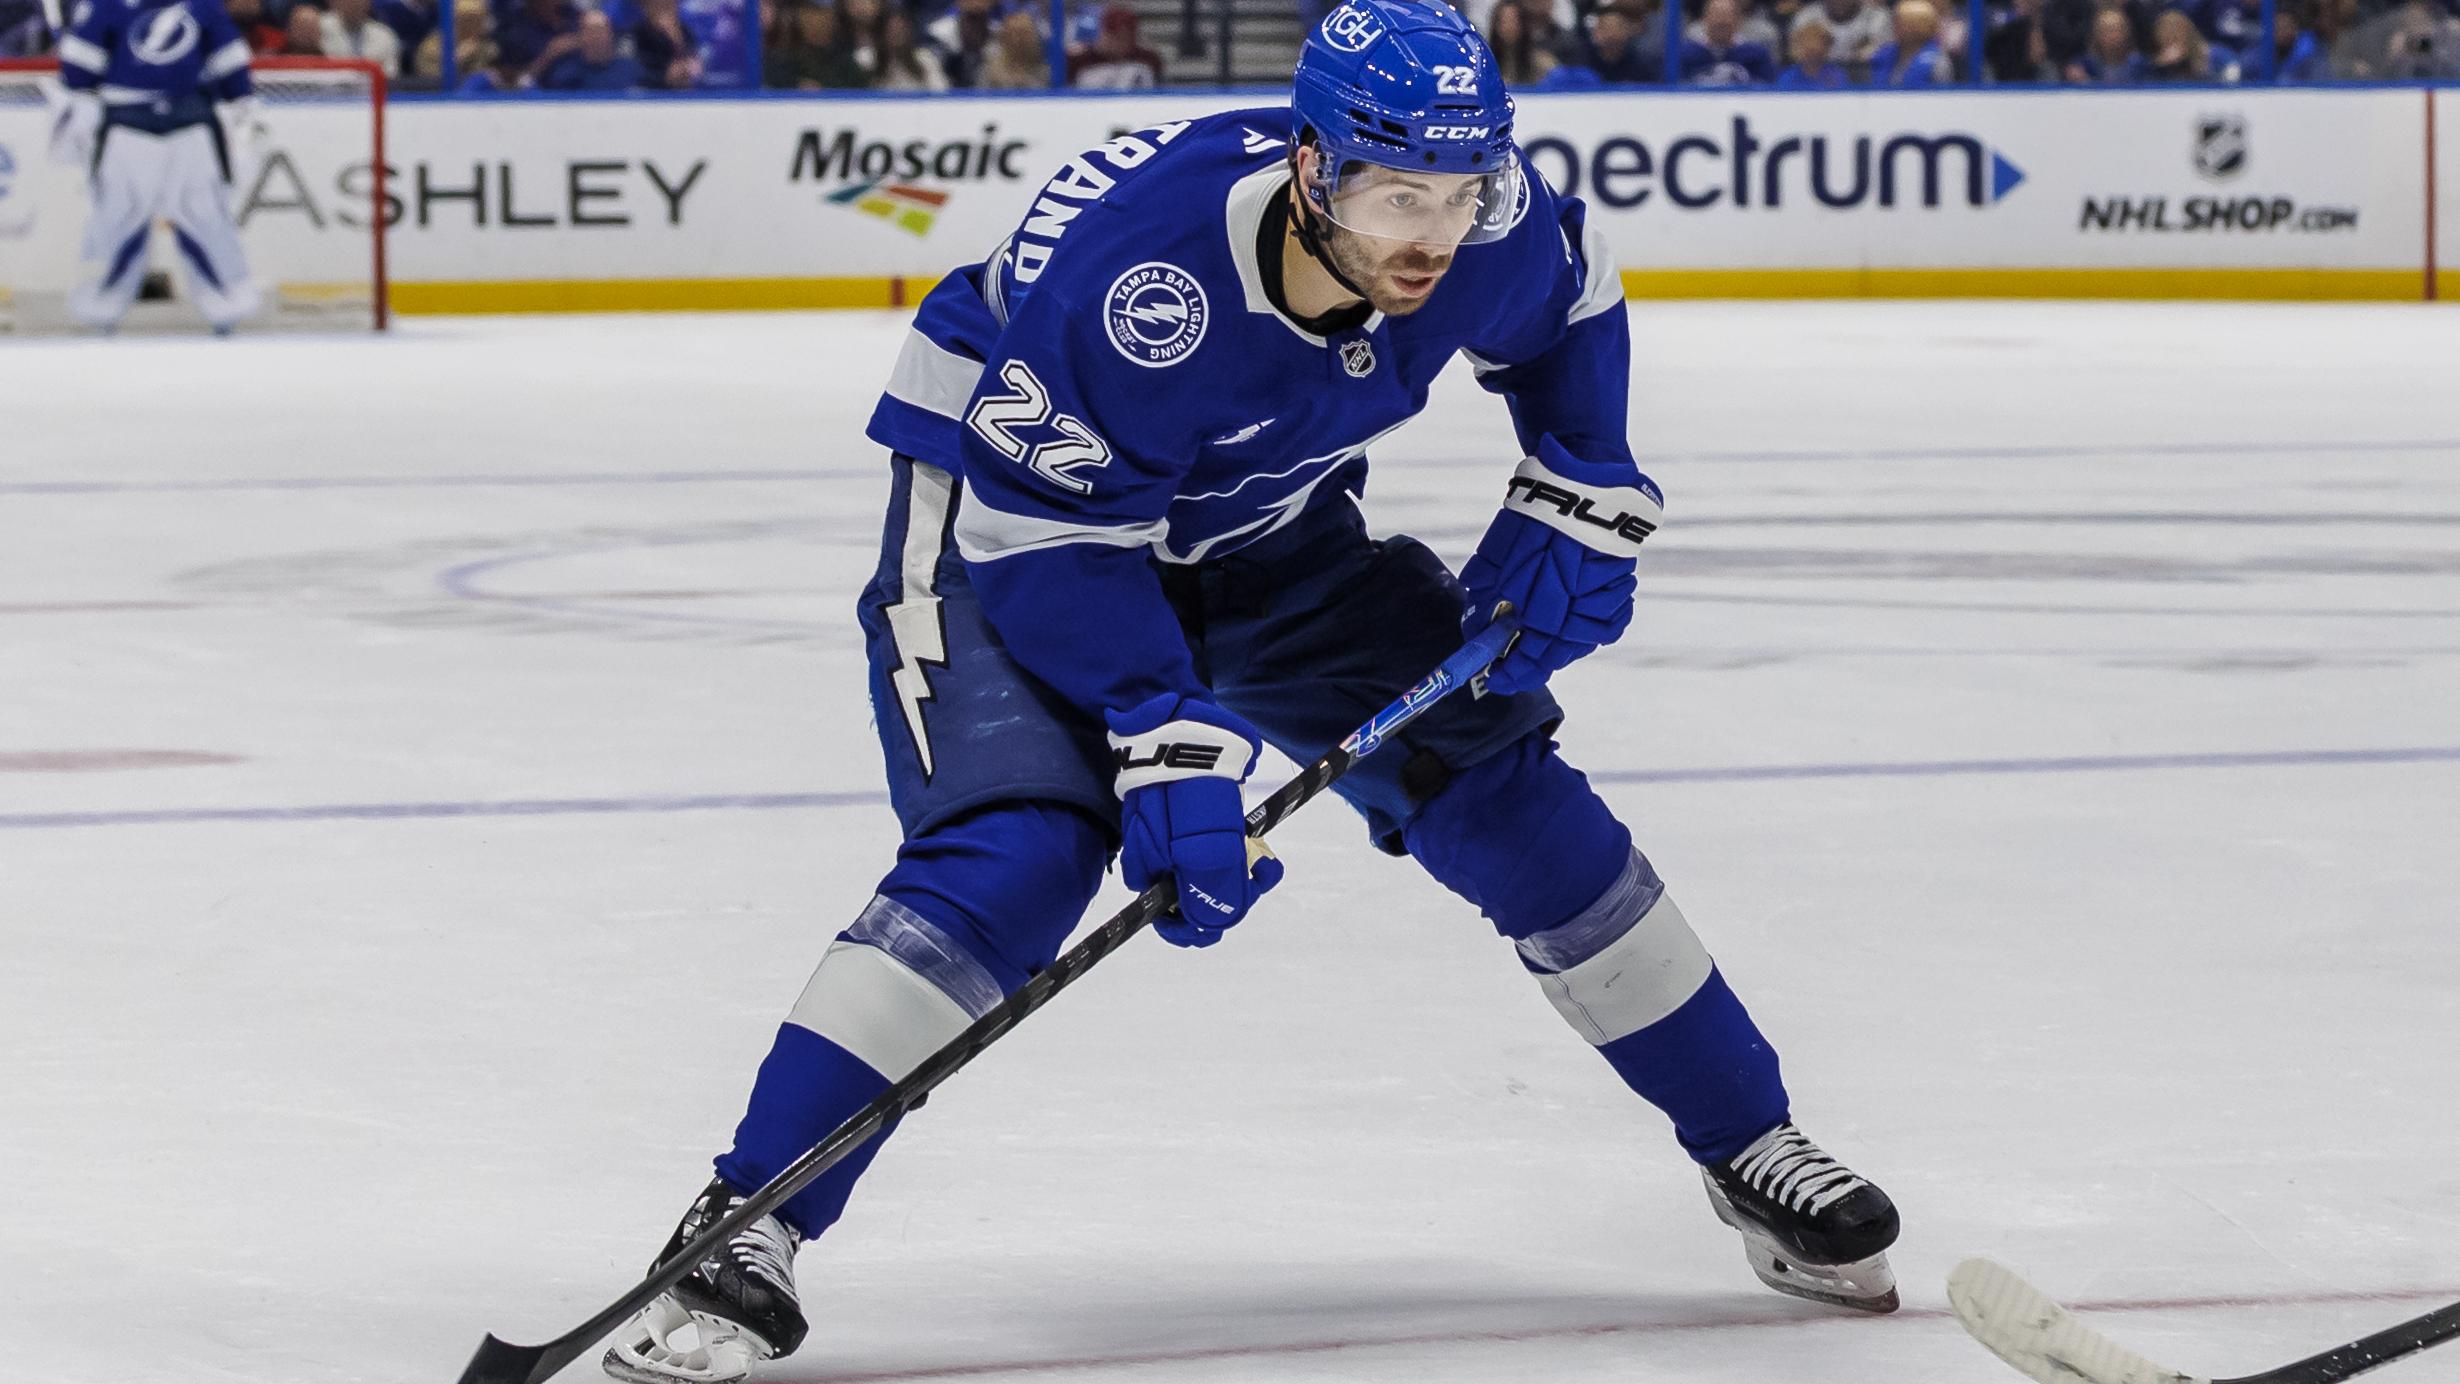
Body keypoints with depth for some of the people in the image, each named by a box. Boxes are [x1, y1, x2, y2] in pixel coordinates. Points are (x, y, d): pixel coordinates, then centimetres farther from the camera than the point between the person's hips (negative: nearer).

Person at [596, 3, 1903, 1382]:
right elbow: (1053, 534, -31)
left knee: (1499, 787, -2)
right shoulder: (1139, 267, -39)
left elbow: (1571, 304, 4)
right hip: (1009, 503, -5)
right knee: (1019, 851, -26)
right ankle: (746, 1231, -24)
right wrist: (1163, 736, -37)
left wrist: (1580, 498, -5)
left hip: (1262, 520, 5)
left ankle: (1750, 1144, 14)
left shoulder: (1490, 232, -22)